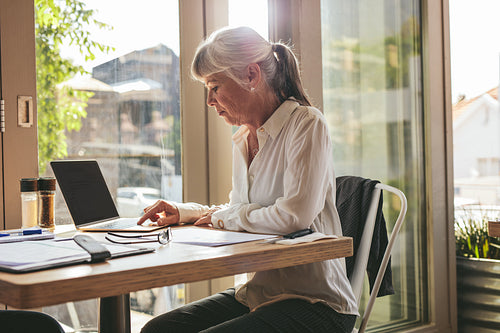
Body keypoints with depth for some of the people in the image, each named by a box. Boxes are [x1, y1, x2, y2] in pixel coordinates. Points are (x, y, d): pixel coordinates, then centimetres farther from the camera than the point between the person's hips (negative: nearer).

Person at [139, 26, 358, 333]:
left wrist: (225, 217, -9)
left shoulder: (306, 123, -13)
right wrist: (183, 212, 9)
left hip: (314, 301, -7)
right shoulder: (242, 139, 12)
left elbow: (294, 215, -26)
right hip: (257, 292, 7)